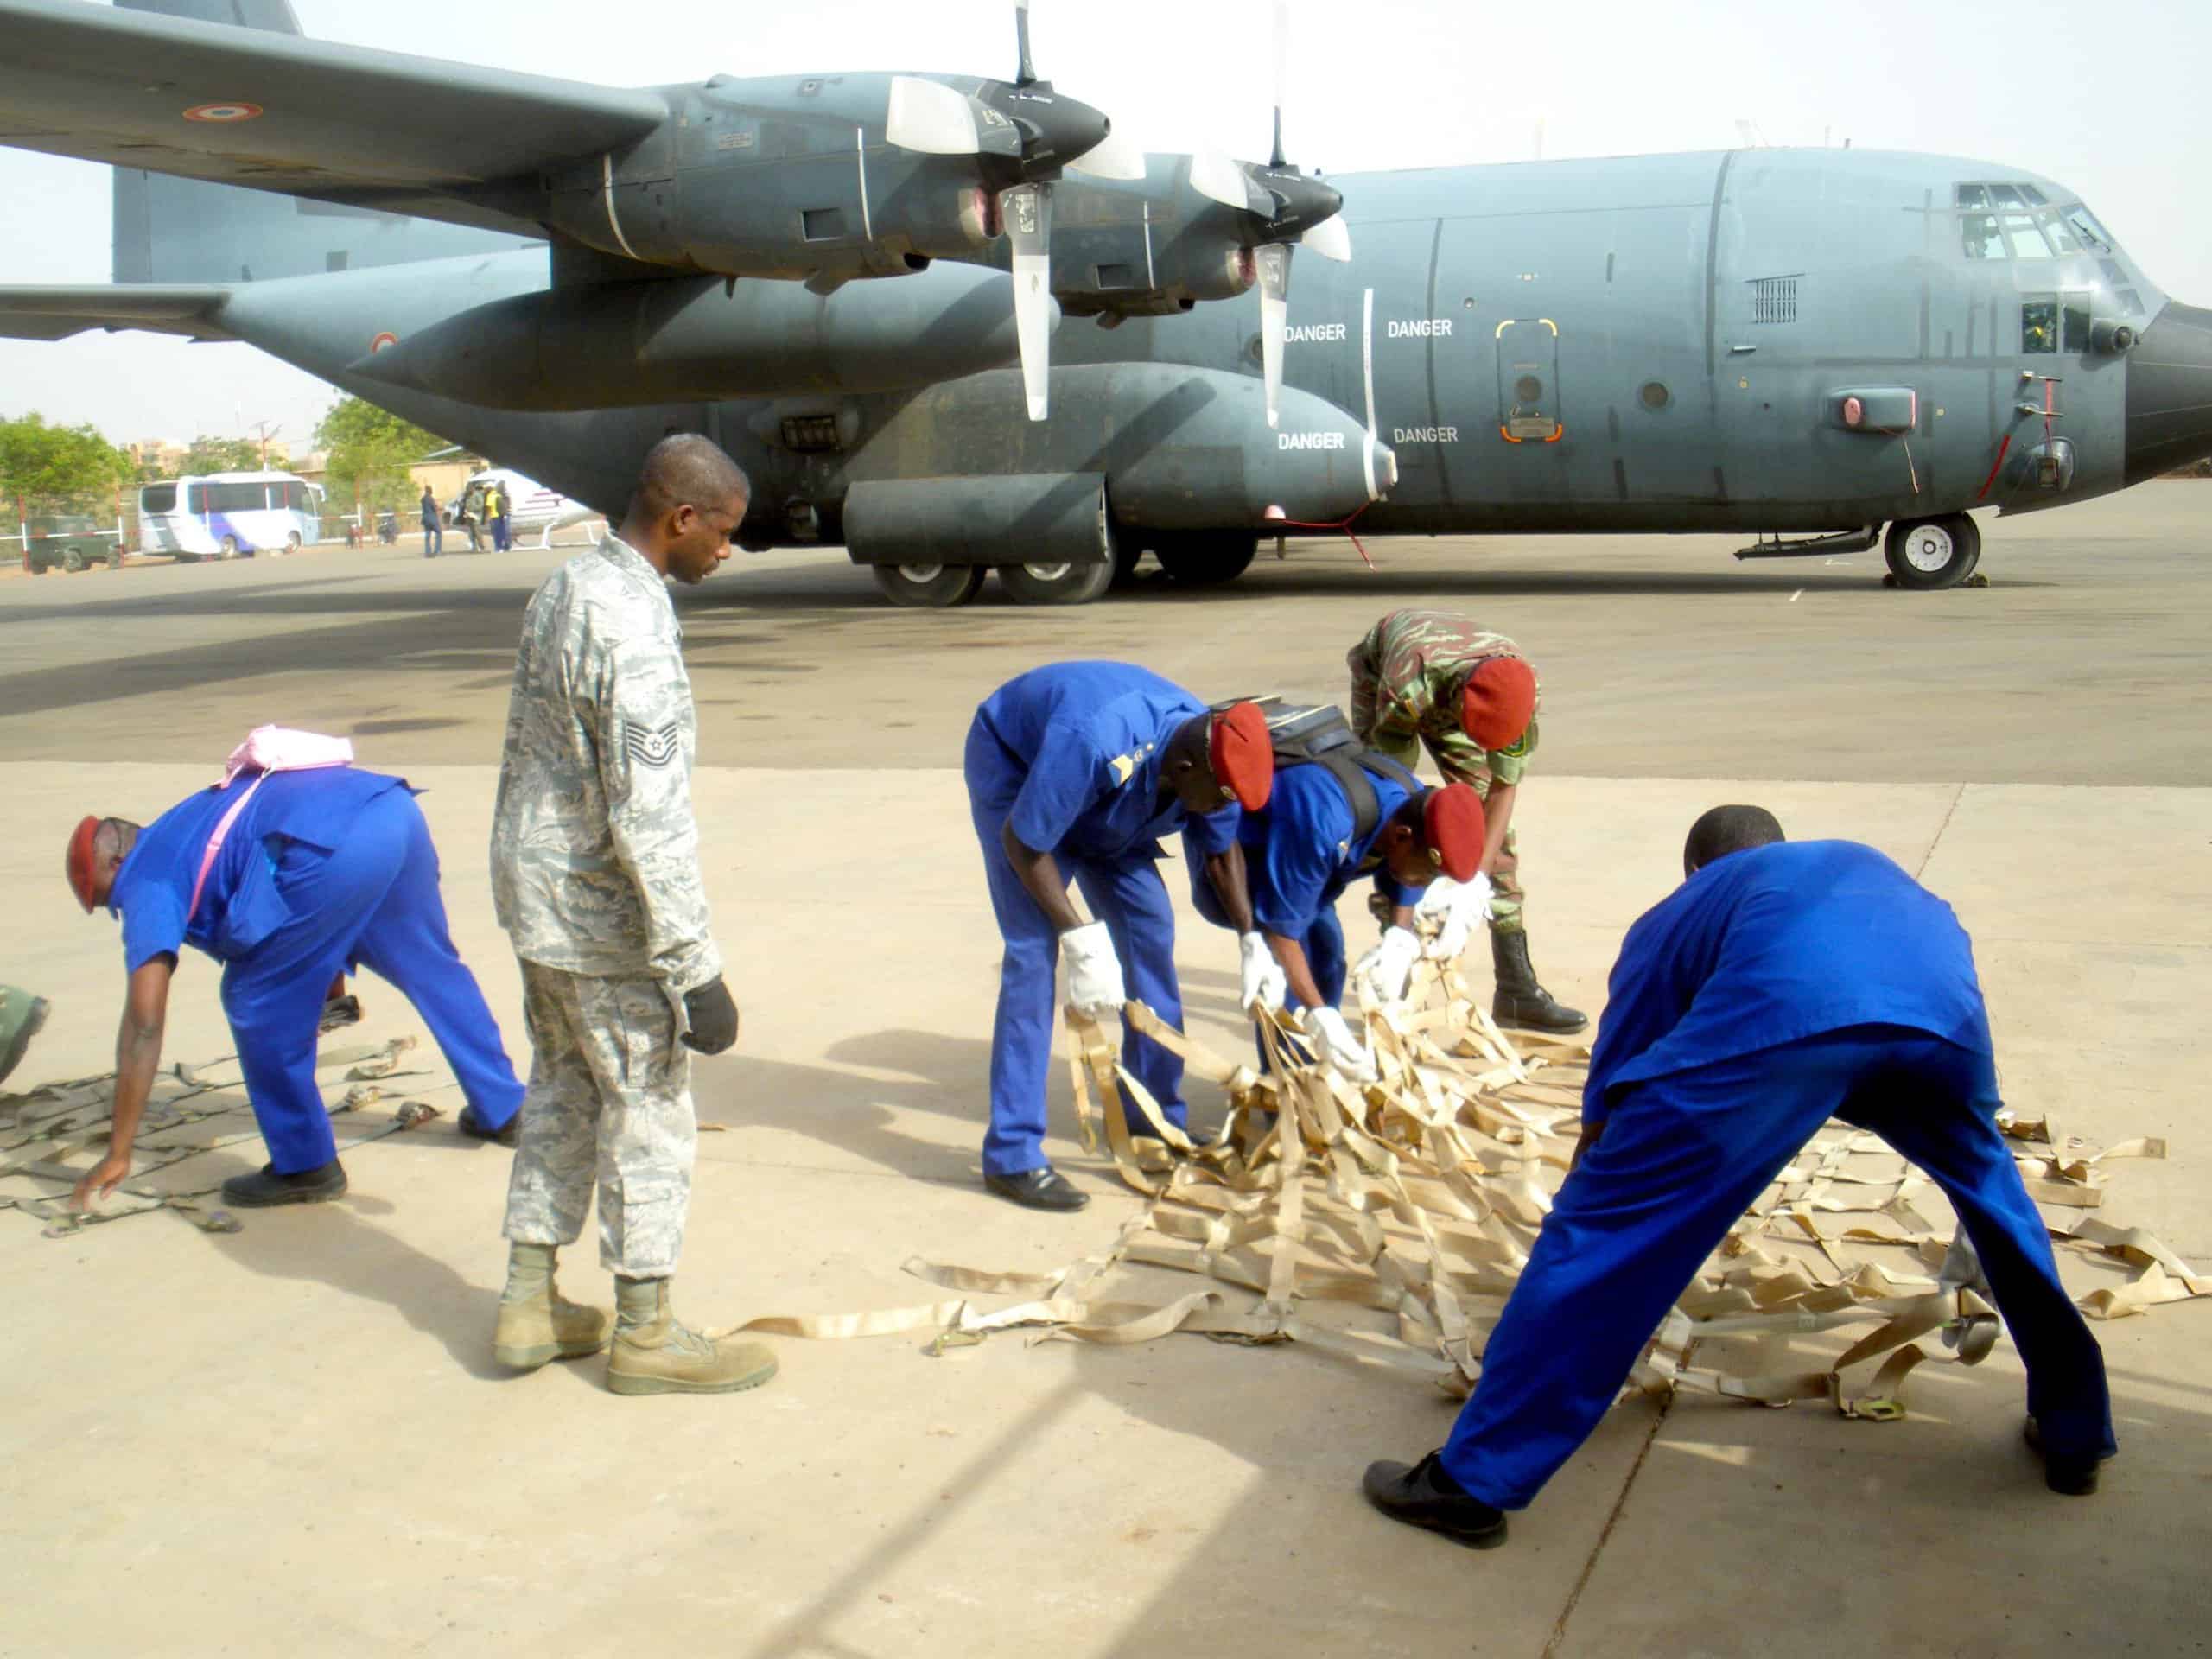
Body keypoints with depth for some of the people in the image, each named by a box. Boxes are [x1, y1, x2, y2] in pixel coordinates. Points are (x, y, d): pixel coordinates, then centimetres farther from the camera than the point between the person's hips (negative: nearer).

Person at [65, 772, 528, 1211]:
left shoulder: (147, 879, 14)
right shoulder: (181, 832, 36)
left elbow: (144, 1023, 10)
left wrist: (118, 1154, 13)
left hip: (333, 843, -9)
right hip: (394, 807, 9)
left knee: (258, 1000, 9)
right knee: (432, 967, 27)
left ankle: (304, 1165, 18)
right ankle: (504, 1110, 42)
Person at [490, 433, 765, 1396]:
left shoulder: (564, 587, 6)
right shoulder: (635, 631, -25)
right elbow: (649, 820, -27)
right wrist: (698, 971, -23)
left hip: (534, 892, 9)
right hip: (601, 919, -9)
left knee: (562, 1092, 19)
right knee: (650, 1114, 3)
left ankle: (530, 1305, 27)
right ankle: (644, 1334, 15)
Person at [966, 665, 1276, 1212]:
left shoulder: (1213, 756, -22)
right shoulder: (1094, 745, -44)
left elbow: (1222, 851, -2)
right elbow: (1023, 842, -32)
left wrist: (1252, 941, -6)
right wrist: (1081, 941, -34)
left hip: (1102, 806, 7)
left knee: (1150, 930, 0)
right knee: (1034, 949, -18)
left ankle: (1156, 1119, 14)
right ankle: (1012, 1155, -16)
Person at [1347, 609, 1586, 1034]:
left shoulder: (1521, 690, -35)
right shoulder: (1406, 689, -46)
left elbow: (1503, 788, -25)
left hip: (1447, 695, 3)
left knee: (1496, 833, -5)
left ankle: (1516, 988, -1)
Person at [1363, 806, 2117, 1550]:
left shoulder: (1677, 915, 37)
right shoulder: (1865, 864, 47)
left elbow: (1605, 1116, 36)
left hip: (1779, 1012, -4)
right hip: (1945, 1009, 4)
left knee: (1604, 1230, 7)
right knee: (1989, 1179, 35)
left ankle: (1473, 1480, 8)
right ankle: (2075, 1431, 43)